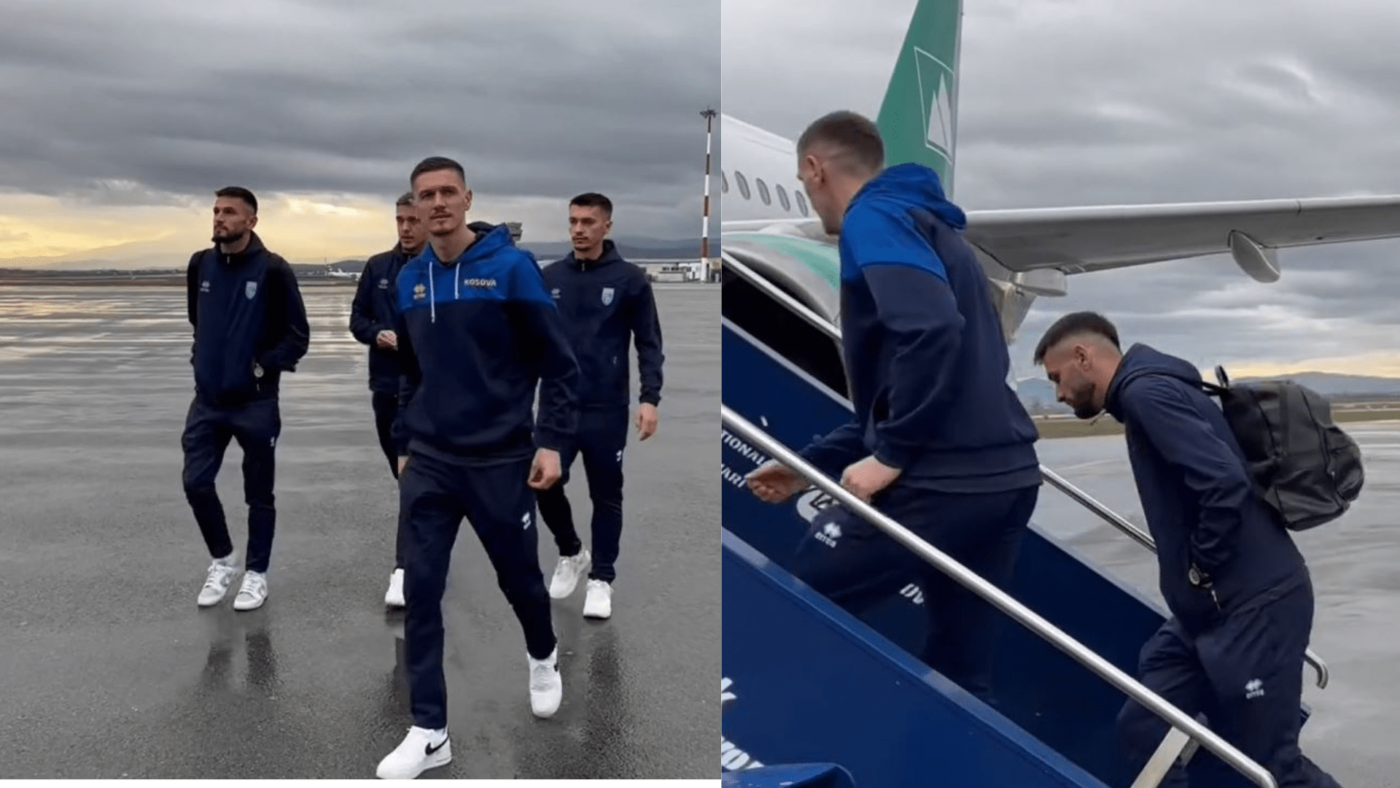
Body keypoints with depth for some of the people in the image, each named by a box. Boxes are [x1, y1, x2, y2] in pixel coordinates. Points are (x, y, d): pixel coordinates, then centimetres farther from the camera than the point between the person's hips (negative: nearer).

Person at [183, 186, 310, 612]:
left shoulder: (272, 270, -11)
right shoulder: (200, 264, 4)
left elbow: (297, 335, -8)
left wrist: (264, 366, -15)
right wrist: (201, 357, 8)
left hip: (255, 401, -4)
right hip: (207, 399, 4)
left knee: (258, 491, 6)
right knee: (196, 483, 3)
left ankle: (256, 573, 21)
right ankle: (223, 559, 25)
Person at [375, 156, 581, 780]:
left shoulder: (511, 266, -10)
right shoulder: (409, 280, 5)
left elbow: (557, 362, -9)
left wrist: (553, 440, -16)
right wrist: (404, 444, 17)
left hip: (501, 460, -3)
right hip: (429, 463, 4)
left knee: (518, 578, 13)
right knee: (421, 592, -1)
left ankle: (544, 658, 45)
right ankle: (429, 732, 9)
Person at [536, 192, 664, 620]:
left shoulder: (630, 278, -5)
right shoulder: (550, 277, 6)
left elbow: (649, 344, -4)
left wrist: (649, 398, -14)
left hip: (606, 409, -3)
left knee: (606, 496, 5)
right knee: (545, 485, -1)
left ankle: (601, 579, 20)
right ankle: (571, 554, 26)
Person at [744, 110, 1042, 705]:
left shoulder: (875, 218, -4)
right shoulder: (923, 223, 24)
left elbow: (931, 331, -24)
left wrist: (889, 457, -16)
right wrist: (810, 464, 25)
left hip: (941, 481, -9)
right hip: (1005, 477, 9)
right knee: (961, 680, 16)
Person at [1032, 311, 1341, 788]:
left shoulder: (1146, 392, -15)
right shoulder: (1145, 394, 15)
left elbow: (1225, 483, -27)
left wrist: (1201, 569, -14)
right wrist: (1192, 577, 12)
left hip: (1254, 605, -10)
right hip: (1211, 608, 10)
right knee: (1144, 728, 10)